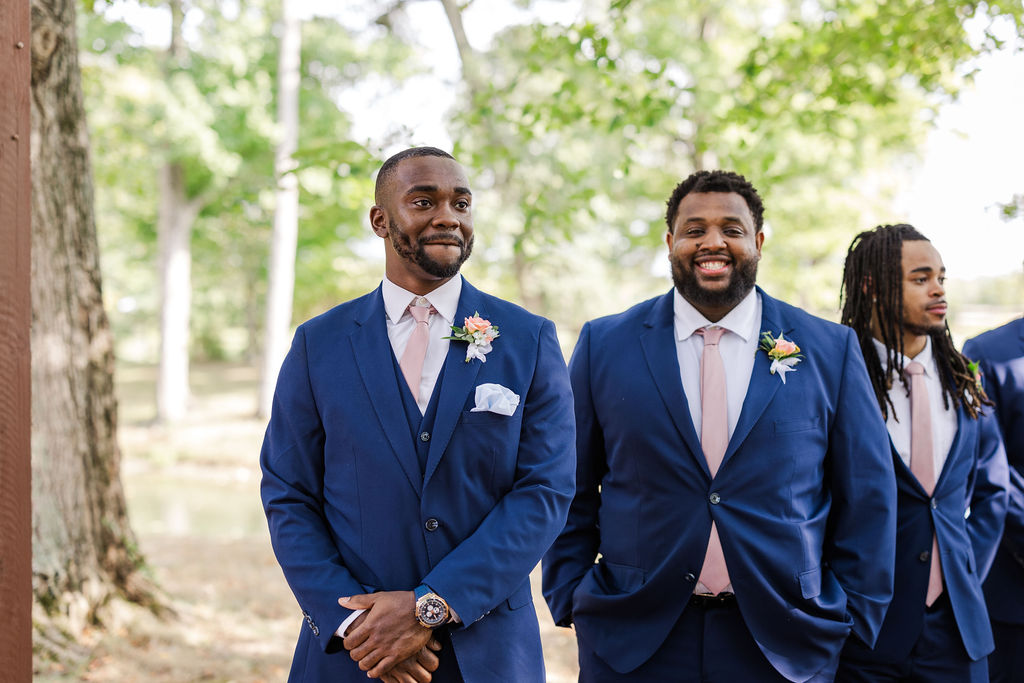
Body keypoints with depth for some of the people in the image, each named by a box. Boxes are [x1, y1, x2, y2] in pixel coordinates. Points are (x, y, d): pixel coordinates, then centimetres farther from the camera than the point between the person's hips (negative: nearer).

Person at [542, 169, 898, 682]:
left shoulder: (831, 350, 2)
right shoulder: (603, 345, 2)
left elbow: (866, 499, 5)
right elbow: (571, 490, 6)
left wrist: (852, 619, 2)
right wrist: (569, 600, 1)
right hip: (633, 642, 0)